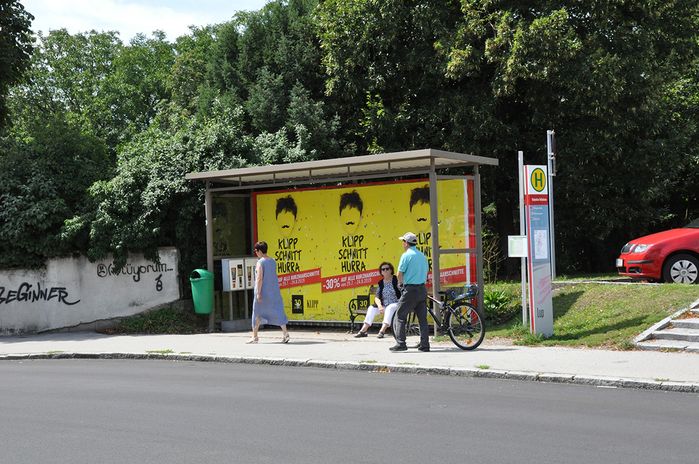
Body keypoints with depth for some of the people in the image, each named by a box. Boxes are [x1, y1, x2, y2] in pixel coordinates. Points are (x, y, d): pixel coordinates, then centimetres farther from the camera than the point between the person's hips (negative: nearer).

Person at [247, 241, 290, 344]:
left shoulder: (260, 262, -12)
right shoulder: (273, 262, 8)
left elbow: (260, 278, -18)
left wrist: (258, 293, -18)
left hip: (263, 291, -5)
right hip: (274, 291, 5)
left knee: (257, 313, 7)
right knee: (277, 312, 5)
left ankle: (255, 336, 13)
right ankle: (285, 332, -9)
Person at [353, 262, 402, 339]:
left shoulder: (396, 280, -4)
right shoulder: (381, 283, 9)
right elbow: (377, 297, -1)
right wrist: (379, 306, -19)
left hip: (396, 304, -5)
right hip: (384, 306, 5)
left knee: (390, 308, -35)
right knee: (371, 308, -14)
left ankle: (382, 330, -41)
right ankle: (363, 330, -19)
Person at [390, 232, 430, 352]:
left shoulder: (406, 255, -9)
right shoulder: (422, 256, 12)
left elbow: (399, 274, -8)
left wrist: (401, 283, 11)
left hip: (410, 289, -7)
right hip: (422, 288, 7)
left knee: (400, 315, 0)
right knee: (422, 318, 8)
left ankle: (400, 343, -5)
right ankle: (424, 344, 8)